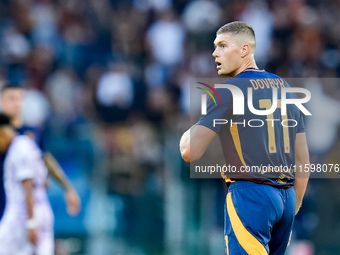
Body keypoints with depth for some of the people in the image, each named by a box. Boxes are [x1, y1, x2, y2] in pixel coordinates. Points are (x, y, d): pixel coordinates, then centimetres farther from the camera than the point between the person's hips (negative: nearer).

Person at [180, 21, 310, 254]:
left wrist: (188, 133, 9)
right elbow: (303, 162, 17)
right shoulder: (287, 89, 15)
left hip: (250, 193, -7)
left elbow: (190, 152, -13)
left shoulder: (228, 91, -6)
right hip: (287, 197, 7)